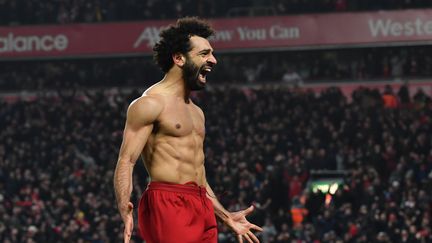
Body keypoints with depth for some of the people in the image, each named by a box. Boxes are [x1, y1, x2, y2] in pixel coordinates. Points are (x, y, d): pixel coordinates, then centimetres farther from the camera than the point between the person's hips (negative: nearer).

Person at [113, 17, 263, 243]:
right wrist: (124, 210, -29)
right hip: (168, 207, -9)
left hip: (201, 209, 9)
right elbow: (126, 161, -13)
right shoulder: (151, 104, -5)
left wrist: (226, 216, 30)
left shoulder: (196, 112, 23)